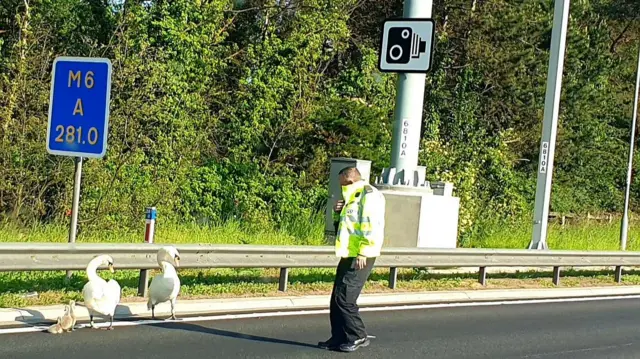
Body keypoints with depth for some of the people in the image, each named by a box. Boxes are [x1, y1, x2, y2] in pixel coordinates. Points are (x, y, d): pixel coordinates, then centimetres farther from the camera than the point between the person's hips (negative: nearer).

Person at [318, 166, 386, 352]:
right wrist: (338, 213, 9)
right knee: (337, 299, 10)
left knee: (344, 298, -11)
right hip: (349, 256, 10)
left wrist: (364, 252, -25)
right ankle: (339, 338, 15)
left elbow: (372, 225, -21)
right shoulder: (353, 198, 21)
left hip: (360, 257, -10)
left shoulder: (369, 195, -11)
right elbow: (342, 226, 29)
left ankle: (358, 336, 0)